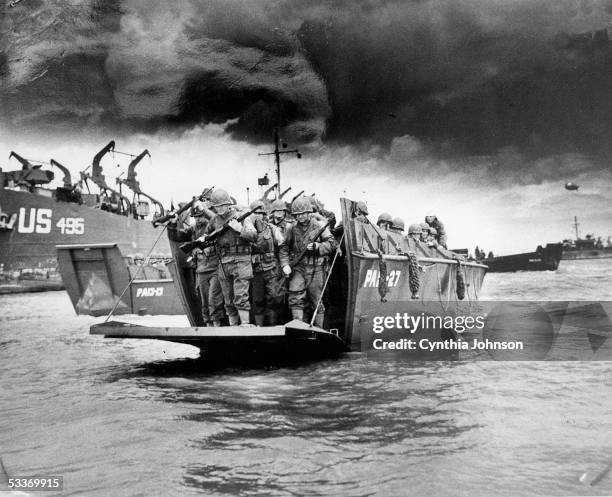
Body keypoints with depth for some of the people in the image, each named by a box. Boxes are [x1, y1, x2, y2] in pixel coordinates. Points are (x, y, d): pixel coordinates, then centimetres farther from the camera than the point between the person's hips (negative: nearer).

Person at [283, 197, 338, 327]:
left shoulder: (319, 226, -3)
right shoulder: (292, 229, 6)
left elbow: (332, 243, -7)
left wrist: (318, 246, -22)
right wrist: (285, 264, -1)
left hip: (315, 269, -2)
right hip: (298, 268, 2)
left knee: (316, 301, 6)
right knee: (295, 298, -9)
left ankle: (319, 330, 17)